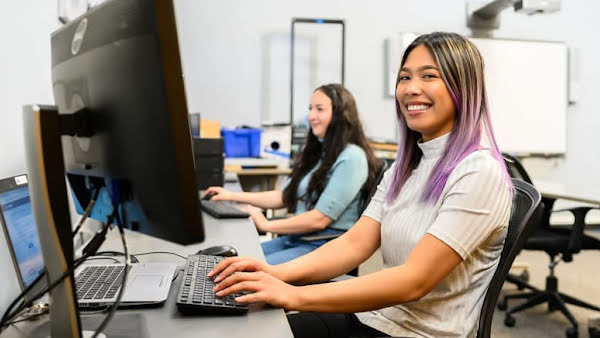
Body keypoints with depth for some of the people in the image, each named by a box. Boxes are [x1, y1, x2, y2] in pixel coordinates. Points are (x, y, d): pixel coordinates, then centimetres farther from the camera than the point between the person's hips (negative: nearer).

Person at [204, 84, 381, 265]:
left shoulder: (351, 157, -13)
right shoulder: (316, 153, 15)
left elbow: (319, 219, -17)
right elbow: (285, 197, 18)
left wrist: (266, 225, -9)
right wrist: (232, 196, 14)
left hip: (325, 245, -8)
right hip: (295, 238, 8)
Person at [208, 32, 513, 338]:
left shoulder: (480, 173, -18)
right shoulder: (405, 166, 7)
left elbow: (415, 280, -25)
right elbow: (356, 242, -1)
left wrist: (294, 296, -31)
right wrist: (281, 272, -17)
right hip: (374, 313, 6)